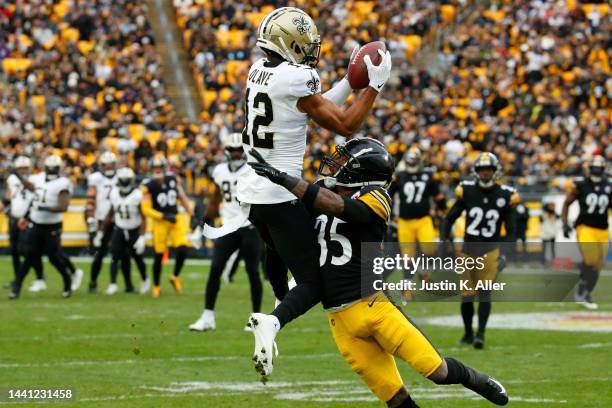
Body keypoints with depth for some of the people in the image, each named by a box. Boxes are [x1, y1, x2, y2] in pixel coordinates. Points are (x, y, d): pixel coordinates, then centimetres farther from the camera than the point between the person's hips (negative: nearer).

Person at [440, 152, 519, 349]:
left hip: (490, 250, -1)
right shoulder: (467, 191, -2)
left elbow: (511, 231, 3)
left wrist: (505, 254, -9)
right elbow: (450, 218, 8)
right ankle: (468, 334, 23)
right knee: (467, 295, 5)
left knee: (485, 293, -14)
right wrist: (443, 240, -5)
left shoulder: (505, 195, -2)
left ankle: (480, 334, -12)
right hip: (468, 249, 1)